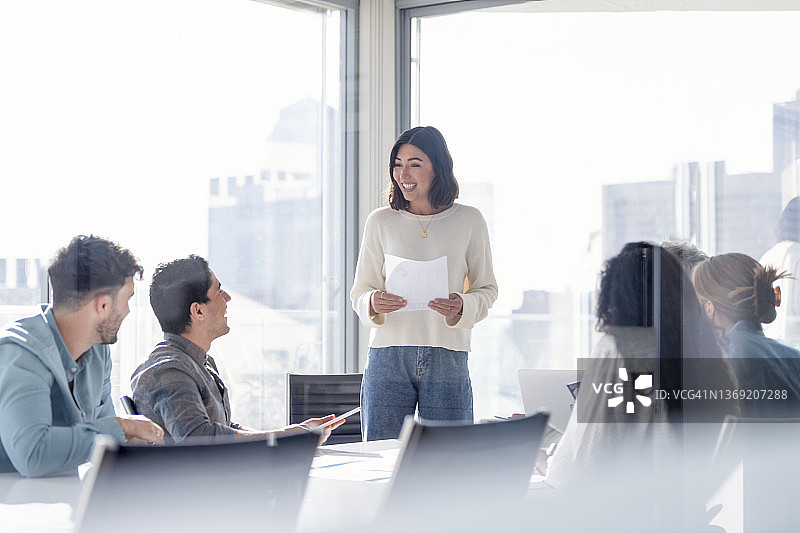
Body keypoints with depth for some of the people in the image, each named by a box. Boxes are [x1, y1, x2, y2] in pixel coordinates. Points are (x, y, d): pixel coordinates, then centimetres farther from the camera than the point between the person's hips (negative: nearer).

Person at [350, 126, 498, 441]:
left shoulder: (469, 221, 5)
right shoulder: (380, 222, 6)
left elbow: (487, 288, 10)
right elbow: (360, 291, 9)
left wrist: (462, 306, -12)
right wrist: (373, 303, -14)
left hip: (447, 358, 0)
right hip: (388, 357, 0)